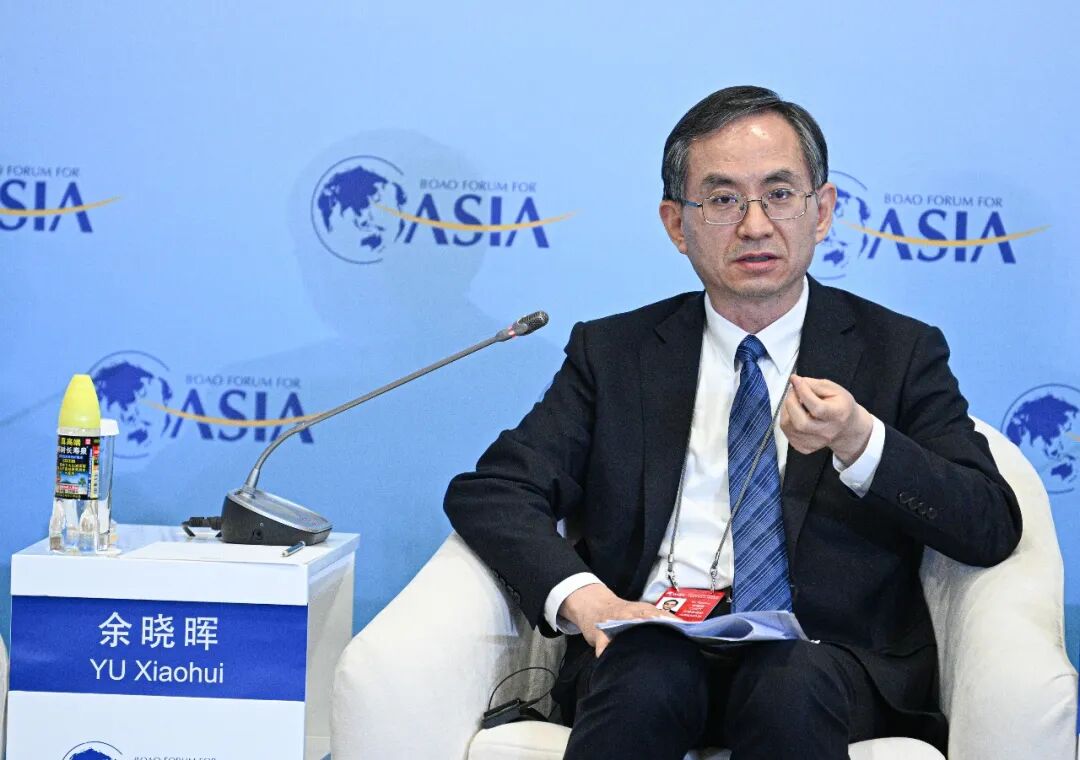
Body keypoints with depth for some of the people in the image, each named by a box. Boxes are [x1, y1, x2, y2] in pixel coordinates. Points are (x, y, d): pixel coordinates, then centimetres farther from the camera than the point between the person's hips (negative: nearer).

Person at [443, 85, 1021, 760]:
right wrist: (582, 597, -14)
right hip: (655, 641, 1)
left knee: (791, 689, -34)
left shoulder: (900, 351, 12)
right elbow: (487, 493, 6)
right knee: (649, 677, -34)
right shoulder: (614, 352, 16)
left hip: (824, 658, 0)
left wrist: (860, 445, -17)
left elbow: (993, 528, 2)